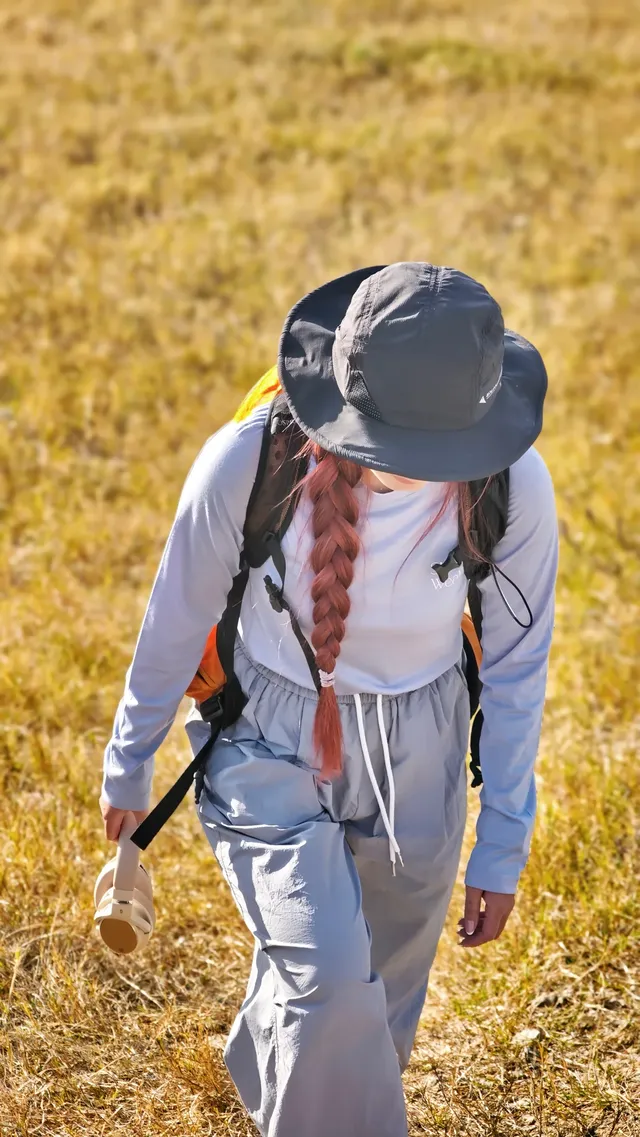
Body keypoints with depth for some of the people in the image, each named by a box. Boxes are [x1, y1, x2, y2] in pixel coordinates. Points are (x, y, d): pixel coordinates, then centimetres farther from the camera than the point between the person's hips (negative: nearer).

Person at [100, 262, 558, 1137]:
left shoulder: (513, 485, -24)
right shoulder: (246, 462, -28)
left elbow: (516, 663, -7)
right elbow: (177, 620, -8)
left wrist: (503, 848, -1)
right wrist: (129, 762, 6)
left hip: (417, 758, 2)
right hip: (272, 745, -2)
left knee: (374, 1016, 18)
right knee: (330, 983, -20)